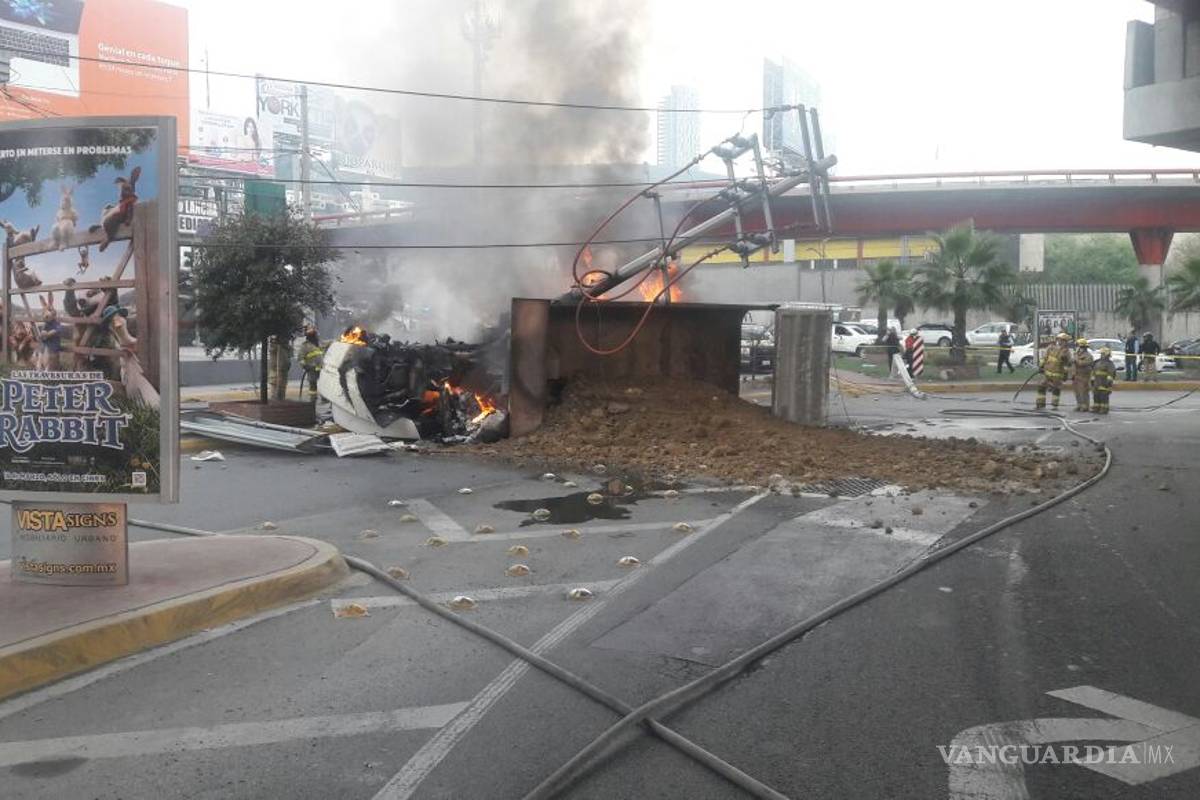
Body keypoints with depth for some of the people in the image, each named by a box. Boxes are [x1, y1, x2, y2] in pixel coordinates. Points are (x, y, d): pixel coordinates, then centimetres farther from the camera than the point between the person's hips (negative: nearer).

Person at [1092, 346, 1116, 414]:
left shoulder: (1109, 363, -6)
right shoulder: (1098, 362, 18)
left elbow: (1112, 373, -14)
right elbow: (1094, 372, 22)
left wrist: (1109, 381, -21)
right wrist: (1092, 380, 18)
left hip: (1104, 383, -8)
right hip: (1097, 383, 8)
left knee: (1103, 397, -9)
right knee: (1096, 396, 8)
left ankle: (1104, 409, -7)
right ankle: (1096, 408, 14)